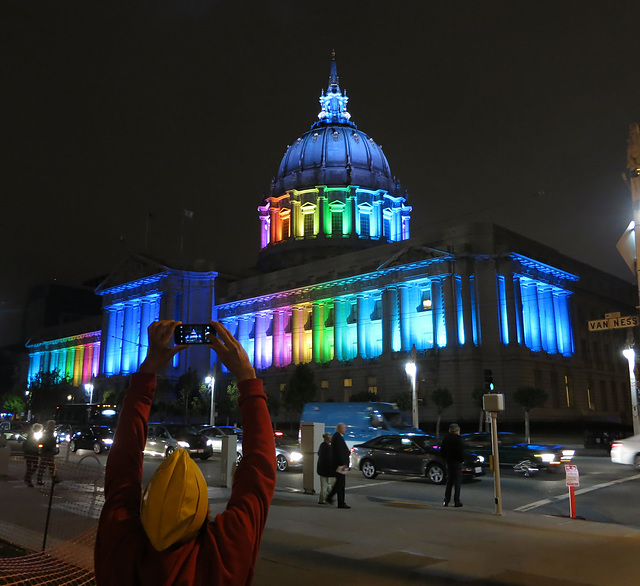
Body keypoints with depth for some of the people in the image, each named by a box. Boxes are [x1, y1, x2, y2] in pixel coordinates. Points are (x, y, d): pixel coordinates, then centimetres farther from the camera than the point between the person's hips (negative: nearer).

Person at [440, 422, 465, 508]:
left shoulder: (446, 438, 7)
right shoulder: (457, 438, -14)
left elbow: (442, 451, 11)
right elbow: (460, 452, -18)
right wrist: (462, 459, -3)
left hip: (448, 462, 7)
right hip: (457, 462, -6)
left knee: (449, 482, 13)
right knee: (457, 482, 0)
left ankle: (446, 501, 12)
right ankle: (456, 501, 0)